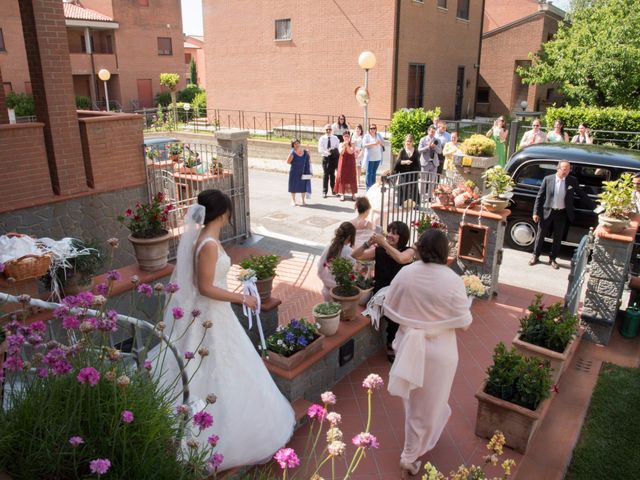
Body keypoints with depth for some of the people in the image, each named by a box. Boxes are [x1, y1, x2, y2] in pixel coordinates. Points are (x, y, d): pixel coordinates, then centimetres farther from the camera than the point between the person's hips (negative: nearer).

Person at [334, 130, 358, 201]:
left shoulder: (352, 145, 1)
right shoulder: (341, 144, 4)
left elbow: (351, 152, -16)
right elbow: (341, 152, -13)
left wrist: (347, 145, -26)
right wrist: (344, 146, -26)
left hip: (350, 163, -1)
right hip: (343, 163, 1)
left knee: (351, 178, 0)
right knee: (342, 177, 0)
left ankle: (353, 194, 7)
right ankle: (343, 194, 6)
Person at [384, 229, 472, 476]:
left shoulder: (404, 274, -11)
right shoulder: (452, 280, -22)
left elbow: (389, 309, -2)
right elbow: (464, 323, -14)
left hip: (408, 344, 4)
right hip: (438, 351, -4)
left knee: (413, 399, 29)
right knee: (427, 406, 15)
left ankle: (413, 448, 54)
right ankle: (410, 457, 30)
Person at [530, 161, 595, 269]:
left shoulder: (572, 181, 0)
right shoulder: (548, 179, -4)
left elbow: (582, 195, 9)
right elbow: (539, 196, -2)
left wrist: (594, 206, 6)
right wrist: (536, 212, -5)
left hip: (562, 214, 2)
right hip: (547, 212, -1)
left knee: (558, 238, 8)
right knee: (540, 235, 8)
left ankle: (552, 259, 23)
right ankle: (535, 256, 22)